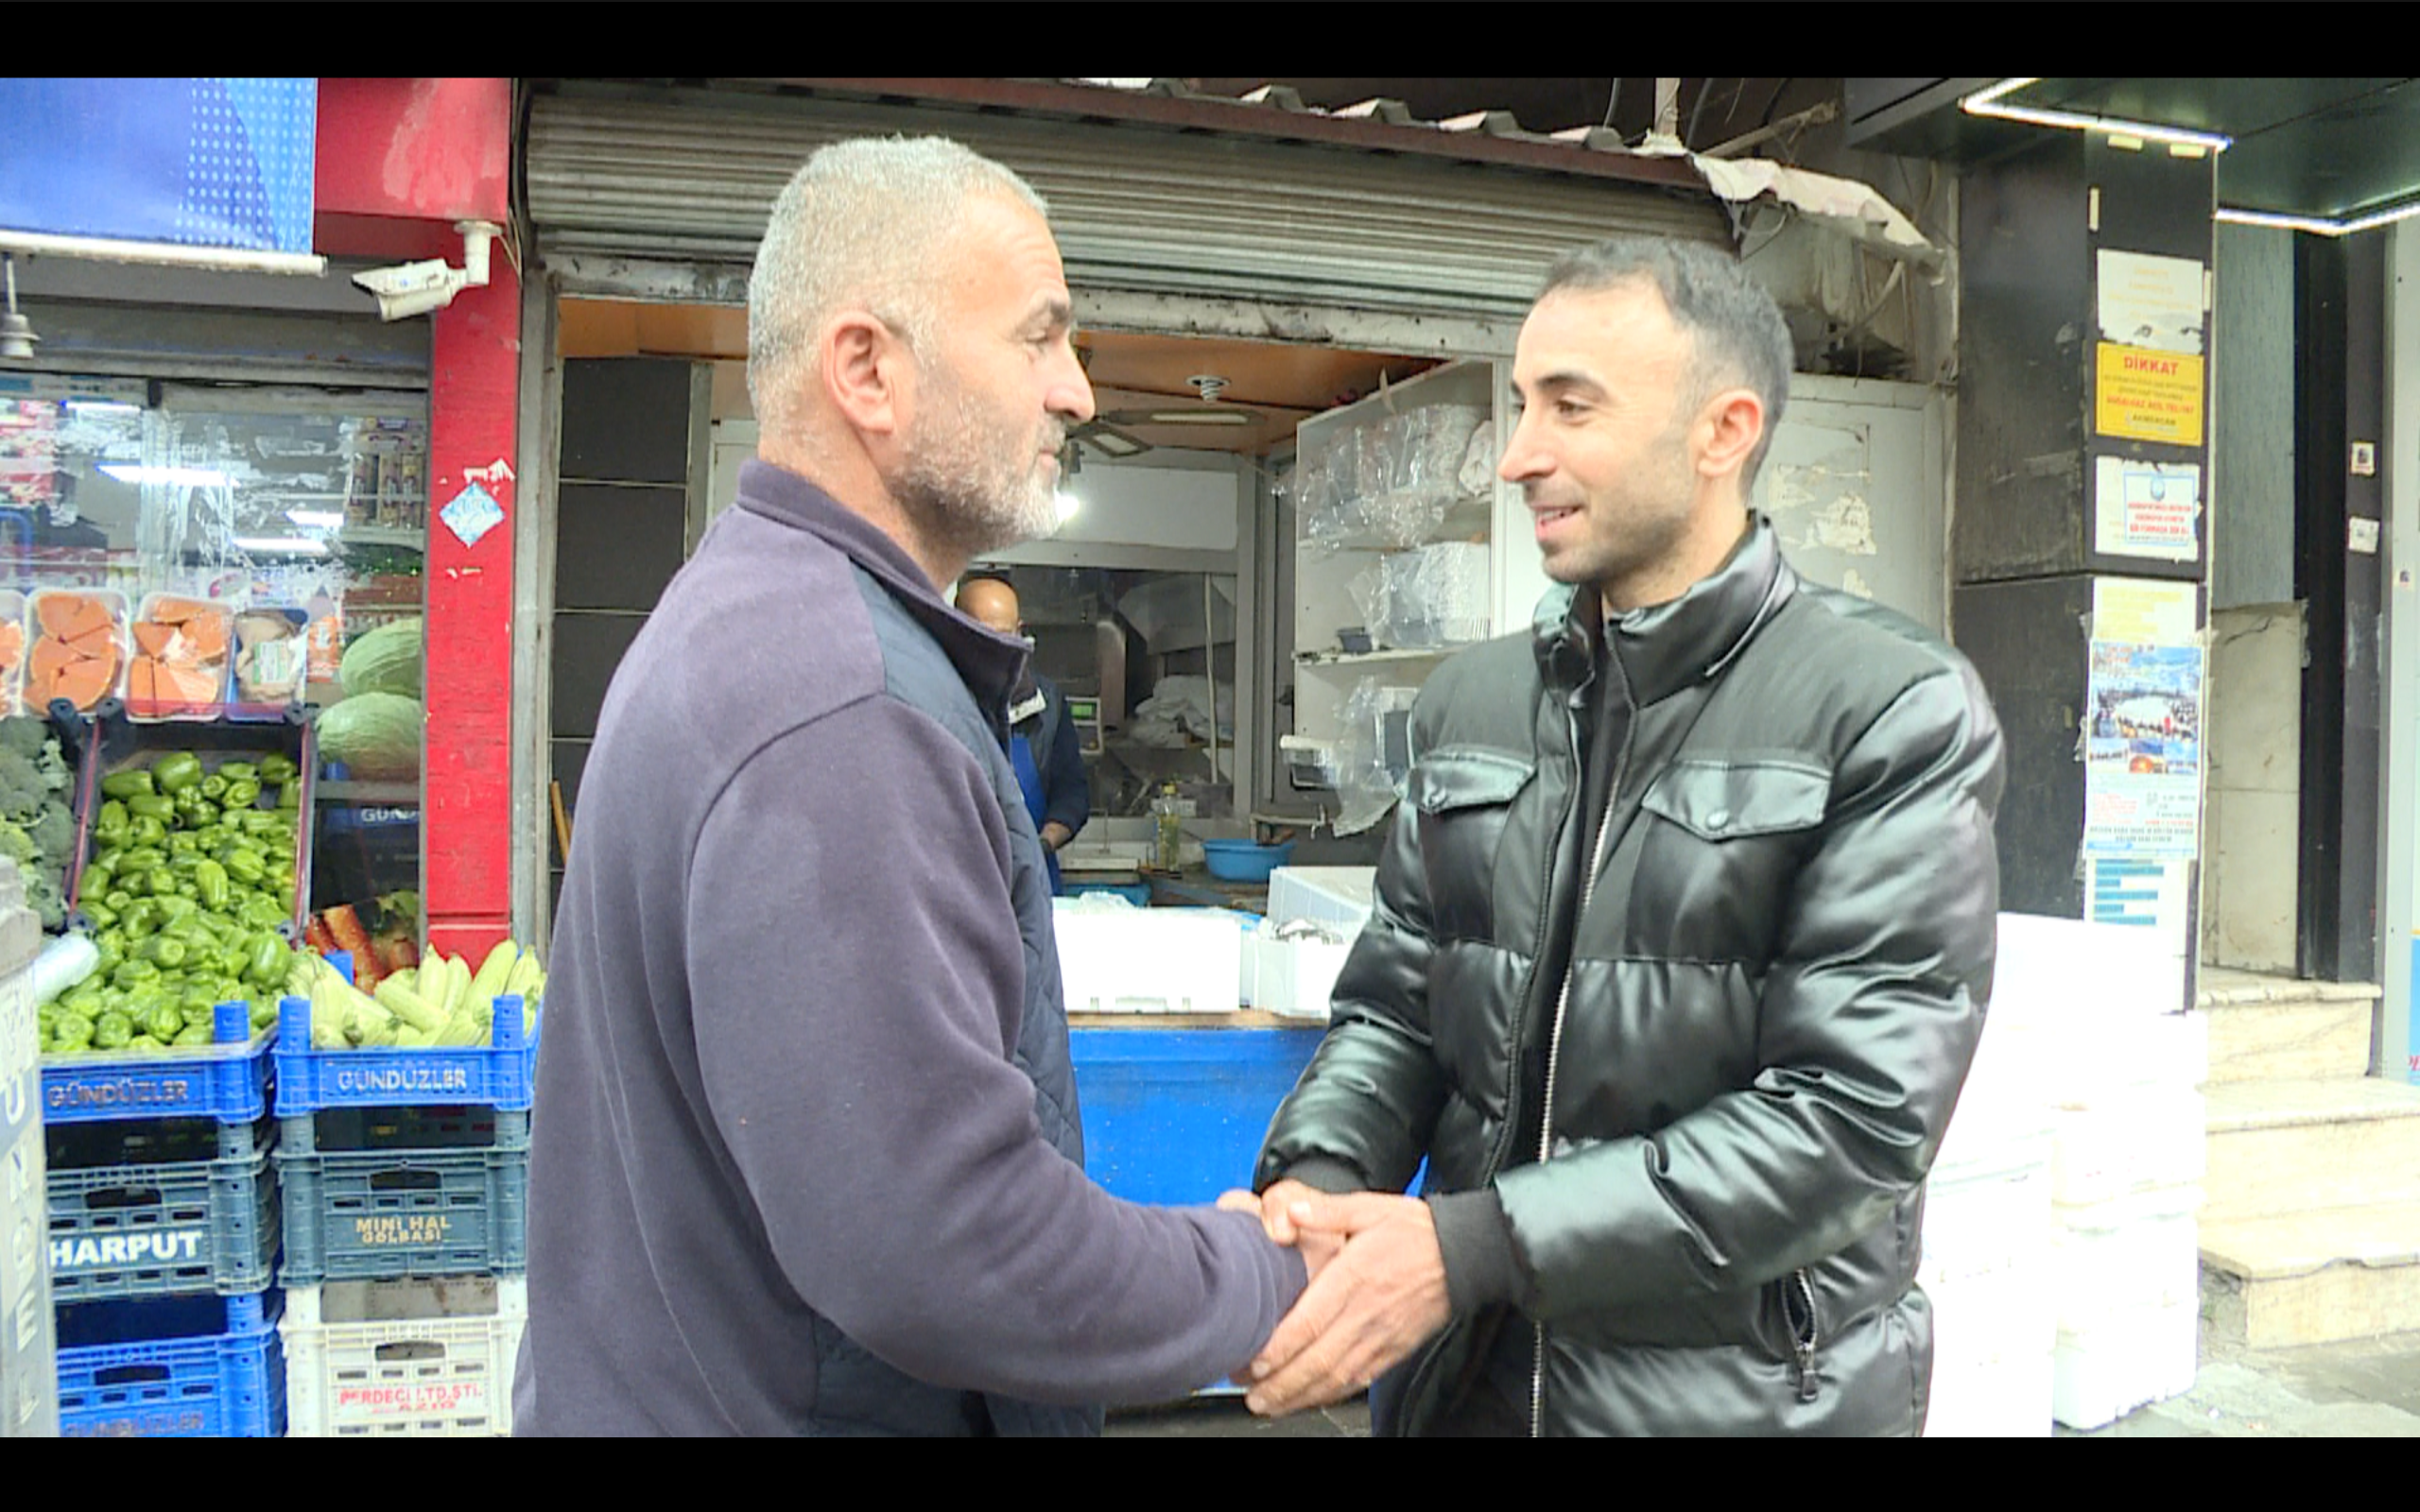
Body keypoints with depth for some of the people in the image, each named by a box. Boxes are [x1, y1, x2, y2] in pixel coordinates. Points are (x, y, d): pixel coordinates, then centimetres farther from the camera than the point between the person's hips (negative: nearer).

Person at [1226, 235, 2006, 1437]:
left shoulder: (1897, 715, -12)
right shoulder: (1471, 702, 3)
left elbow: (1854, 1117, -19)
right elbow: (1393, 1003, 6)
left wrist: (1473, 1247, -24)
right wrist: (1314, 1179, -15)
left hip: (1747, 1392, -4)